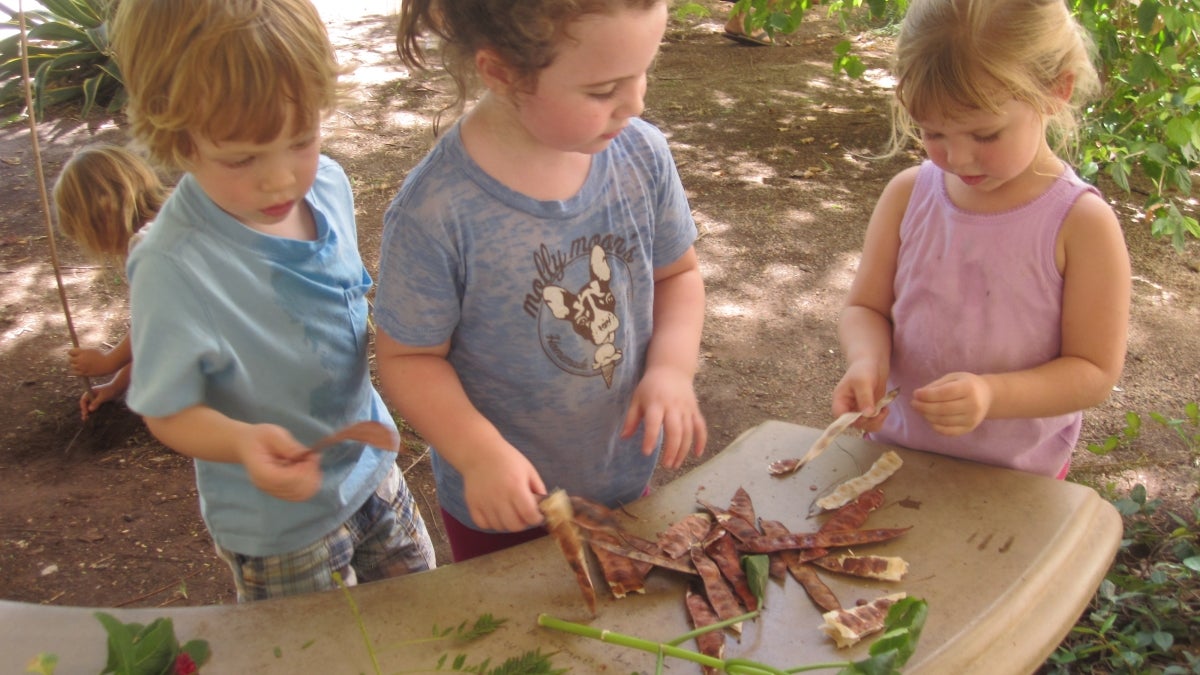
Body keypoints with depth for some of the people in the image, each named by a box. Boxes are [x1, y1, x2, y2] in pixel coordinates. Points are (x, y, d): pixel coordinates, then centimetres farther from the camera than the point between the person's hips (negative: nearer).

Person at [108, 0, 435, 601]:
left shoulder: (328, 183, -11)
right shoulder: (173, 269, -33)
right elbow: (169, 413, -22)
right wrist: (243, 442, -40)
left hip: (370, 464, 6)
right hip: (280, 525, -6)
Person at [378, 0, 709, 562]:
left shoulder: (641, 154, -15)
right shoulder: (436, 213, -29)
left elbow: (677, 271, 0)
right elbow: (407, 357, -17)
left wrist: (672, 368, -17)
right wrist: (479, 453, -30)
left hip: (627, 474, 4)